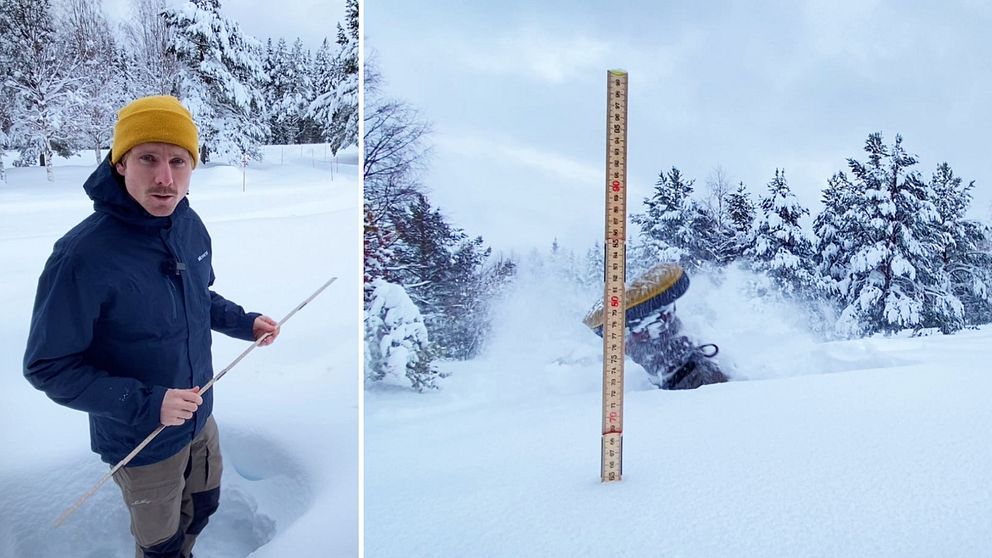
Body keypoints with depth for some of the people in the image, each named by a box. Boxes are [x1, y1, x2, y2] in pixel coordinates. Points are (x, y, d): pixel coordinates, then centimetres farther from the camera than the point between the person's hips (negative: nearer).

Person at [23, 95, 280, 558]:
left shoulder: (189, 225, -9)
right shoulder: (83, 255, -31)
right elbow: (47, 368, -23)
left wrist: (244, 322, -2)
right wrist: (144, 403, -30)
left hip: (201, 419, 6)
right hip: (141, 443, -6)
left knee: (203, 505, 30)